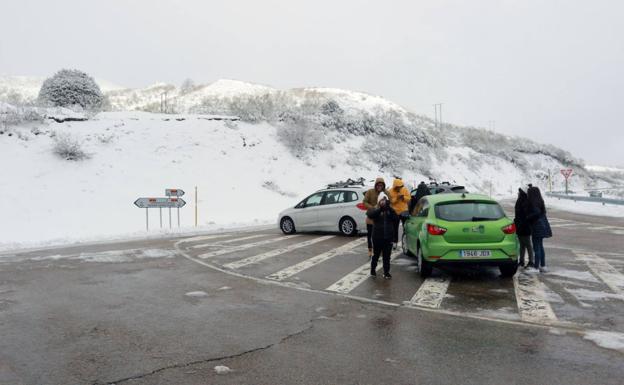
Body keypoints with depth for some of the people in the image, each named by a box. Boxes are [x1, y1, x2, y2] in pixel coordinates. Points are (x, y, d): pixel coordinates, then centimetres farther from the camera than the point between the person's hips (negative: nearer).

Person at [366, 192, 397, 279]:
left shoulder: (389, 210, 8)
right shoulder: (375, 210, 0)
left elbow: (395, 217, -8)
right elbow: (370, 214, -22)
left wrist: (389, 208, -21)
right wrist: (380, 208, -32)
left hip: (388, 237, 2)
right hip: (377, 237, -2)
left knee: (387, 256, 6)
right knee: (376, 255, 9)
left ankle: (386, 272, 14)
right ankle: (373, 270, 26)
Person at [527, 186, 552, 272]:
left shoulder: (533, 203, -16)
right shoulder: (540, 201, 12)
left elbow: (537, 212, -27)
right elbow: (543, 212, 14)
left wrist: (528, 217, -14)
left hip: (537, 226, -9)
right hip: (542, 226, 9)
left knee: (536, 247, -4)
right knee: (540, 247, 15)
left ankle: (536, 267, -1)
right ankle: (542, 266, 20)